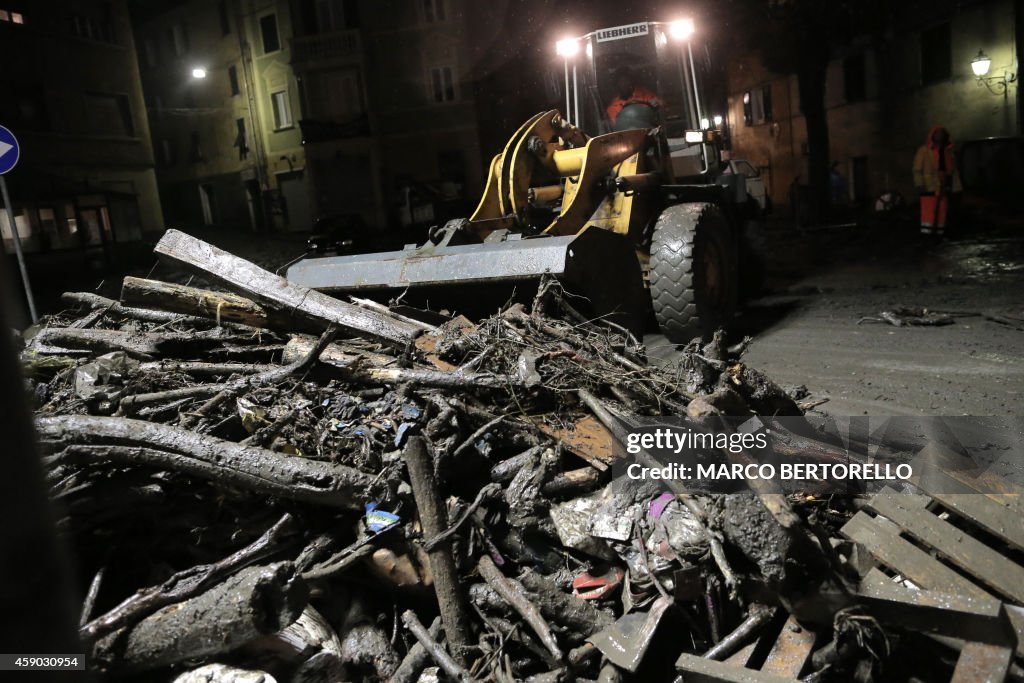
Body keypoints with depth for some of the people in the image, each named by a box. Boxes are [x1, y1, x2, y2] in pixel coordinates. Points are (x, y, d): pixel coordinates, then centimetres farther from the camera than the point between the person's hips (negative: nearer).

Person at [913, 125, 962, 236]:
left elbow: (954, 172, 18)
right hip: (929, 188, -6)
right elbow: (917, 169, -5)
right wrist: (920, 185, -17)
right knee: (929, 213, -14)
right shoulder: (924, 151, 1)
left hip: (944, 189, 6)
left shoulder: (948, 152, 17)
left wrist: (957, 189, 12)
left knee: (942, 214, 6)